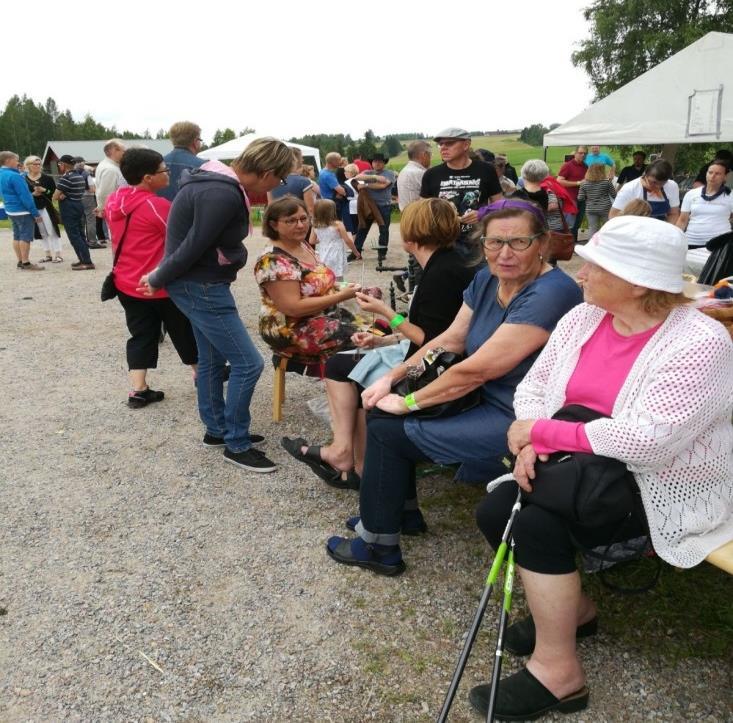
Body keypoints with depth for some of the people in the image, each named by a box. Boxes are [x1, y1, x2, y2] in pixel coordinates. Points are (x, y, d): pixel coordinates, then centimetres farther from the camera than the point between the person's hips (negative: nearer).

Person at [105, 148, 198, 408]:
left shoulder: (113, 201, 3)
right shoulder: (158, 205, -20)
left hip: (127, 283, 6)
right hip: (163, 284, -6)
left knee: (141, 336, 12)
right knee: (184, 332, 12)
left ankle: (138, 391, 7)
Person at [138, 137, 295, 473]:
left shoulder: (221, 181, 8)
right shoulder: (224, 195, -26)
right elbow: (193, 246, -22)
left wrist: (161, 276, 14)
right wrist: (158, 280, -8)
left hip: (200, 284, 11)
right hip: (201, 287, -11)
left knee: (212, 358, 19)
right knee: (247, 362, -5)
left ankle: (217, 429, 34)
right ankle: (236, 445, 8)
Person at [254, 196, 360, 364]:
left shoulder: (304, 246, 7)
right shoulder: (273, 262, -20)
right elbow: (293, 307, -26)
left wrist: (339, 289, -1)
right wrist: (340, 296, -23)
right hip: (293, 333, -9)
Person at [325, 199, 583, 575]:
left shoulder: (550, 293, -26)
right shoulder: (487, 280, 2)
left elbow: (477, 369, -27)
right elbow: (450, 340, 7)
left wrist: (408, 401, -18)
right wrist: (392, 377, -5)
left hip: (518, 421, -9)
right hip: (484, 401, 9)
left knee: (386, 429, -9)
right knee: (384, 408, 9)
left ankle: (378, 546, 9)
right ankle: (403, 510, 25)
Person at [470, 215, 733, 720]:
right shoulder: (583, 317, -1)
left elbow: (646, 442, -32)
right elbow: (536, 386, 2)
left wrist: (542, 431, -24)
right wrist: (532, 444, -19)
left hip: (662, 486, -7)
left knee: (539, 523, -25)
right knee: (495, 511, -9)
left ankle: (558, 672, -6)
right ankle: (570, 607, 17)